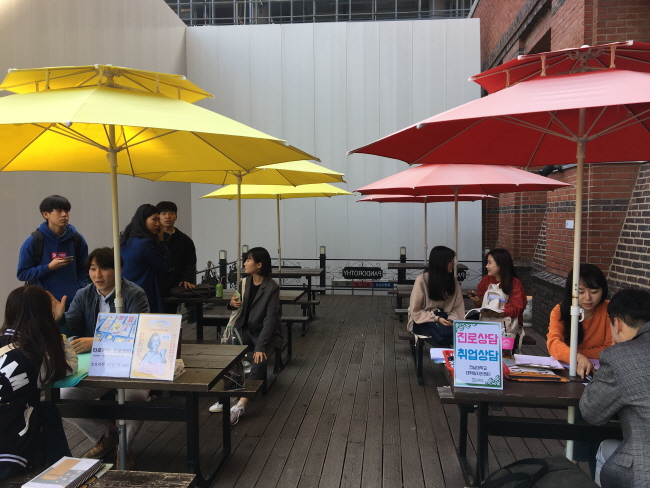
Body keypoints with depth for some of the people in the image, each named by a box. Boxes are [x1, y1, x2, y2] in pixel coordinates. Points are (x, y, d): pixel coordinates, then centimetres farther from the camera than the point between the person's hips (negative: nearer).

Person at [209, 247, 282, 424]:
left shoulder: (272, 288, -17)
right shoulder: (245, 282, 1)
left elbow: (270, 319, -22)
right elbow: (238, 307, 15)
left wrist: (260, 347, -29)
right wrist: (232, 303, -11)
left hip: (266, 333, -5)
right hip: (245, 328, 6)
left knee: (258, 362, -31)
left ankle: (240, 405, -31)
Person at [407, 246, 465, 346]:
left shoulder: (453, 280, 4)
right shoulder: (422, 280, -11)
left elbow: (457, 307, 5)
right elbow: (415, 311, -10)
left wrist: (452, 320, -15)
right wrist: (436, 319, -20)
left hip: (443, 318, 4)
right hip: (423, 321, -4)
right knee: (446, 331, -35)